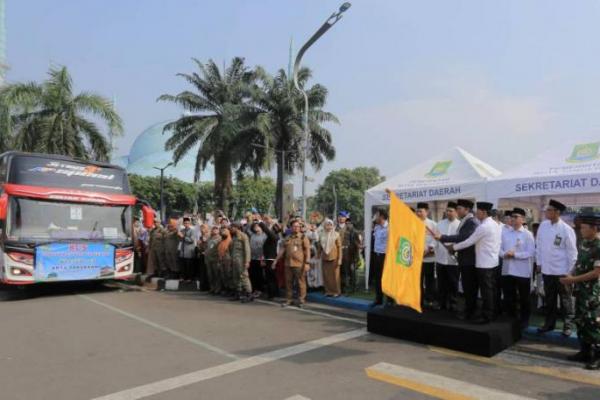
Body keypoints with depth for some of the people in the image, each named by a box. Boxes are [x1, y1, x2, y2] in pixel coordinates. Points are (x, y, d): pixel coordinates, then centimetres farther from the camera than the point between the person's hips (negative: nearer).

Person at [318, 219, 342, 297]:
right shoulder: (321, 235, 6)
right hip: (325, 258, 3)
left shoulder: (336, 234, -3)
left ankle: (336, 291, 10)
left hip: (334, 258, -3)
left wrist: (339, 259, -9)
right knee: (326, 276, 5)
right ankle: (328, 291, 15)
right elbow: (320, 247, 11)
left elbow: (339, 247, -5)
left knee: (335, 275, 0)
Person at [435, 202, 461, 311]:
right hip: (440, 259, 4)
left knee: (453, 284, 7)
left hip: (453, 260, -4)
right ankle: (442, 304, 24)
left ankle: (452, 305, 19)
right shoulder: (440, 223, 7)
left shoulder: (460, 225, -6)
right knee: (441, 283, 12)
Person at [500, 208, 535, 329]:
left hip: (522, 271, -4)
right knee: (508, 297, 12)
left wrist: (515, 254, -19)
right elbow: (499, 248, 6)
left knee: (523, 298, 10)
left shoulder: (527, 234, -6)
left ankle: (524, 320, 25)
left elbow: (531, 252, -12)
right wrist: (504, 254, -14)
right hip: (507, 270, 4)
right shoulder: (505, 232, 8)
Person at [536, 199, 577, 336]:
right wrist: (539, 262, 9)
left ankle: (568, 326, 22)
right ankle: (549, 323, 28)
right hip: (546, 270, 5)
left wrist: (570, 271, -7)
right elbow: (539, 245, 8)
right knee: (549, 299, 16)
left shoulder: (566, 229, -14)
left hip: (562, 271, -5)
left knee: (565, 300, 9)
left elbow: (572, 251, -9)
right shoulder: (543, 225, 0)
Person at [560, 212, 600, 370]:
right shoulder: (583, 243, 7)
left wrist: (573, 279, -18)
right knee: (580, 321, 15)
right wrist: (570, 276, 1)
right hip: (580, 289, 9)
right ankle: (585, 352, 27)